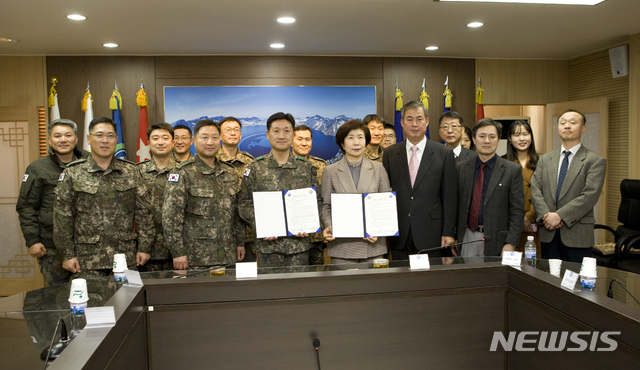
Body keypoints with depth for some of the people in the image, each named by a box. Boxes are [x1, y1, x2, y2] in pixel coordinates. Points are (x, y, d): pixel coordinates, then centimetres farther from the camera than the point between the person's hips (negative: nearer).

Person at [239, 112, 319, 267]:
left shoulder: (307, 167, 7)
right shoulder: (255, 168, 3)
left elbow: (316, 202, 10)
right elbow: (245, 205, 3)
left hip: (300, 242, 1)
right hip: (269, 244, -1)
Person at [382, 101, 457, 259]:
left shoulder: (444, 154, 2)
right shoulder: (390, 154, 7)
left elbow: (450, 197, 0)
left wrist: (448, 233, -4)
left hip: (430, 235, -1)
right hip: (399, 236, 2)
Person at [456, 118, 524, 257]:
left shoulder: (513, 170, -1)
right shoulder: (461, 168, 7)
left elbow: (517, 211, -4)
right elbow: (455, 205, 9)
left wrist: (511, 243, -11)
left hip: (495, 241, -2)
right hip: (466, 239, 2)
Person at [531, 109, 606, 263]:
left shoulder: (595, 161, -1)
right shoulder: (545, 159, 13)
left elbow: (590, 195, -12)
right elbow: (535, 190, 4)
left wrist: (560, 215, -18)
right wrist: (546, 215, -12)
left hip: (577, 235, -3)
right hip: (548, 234, 4)